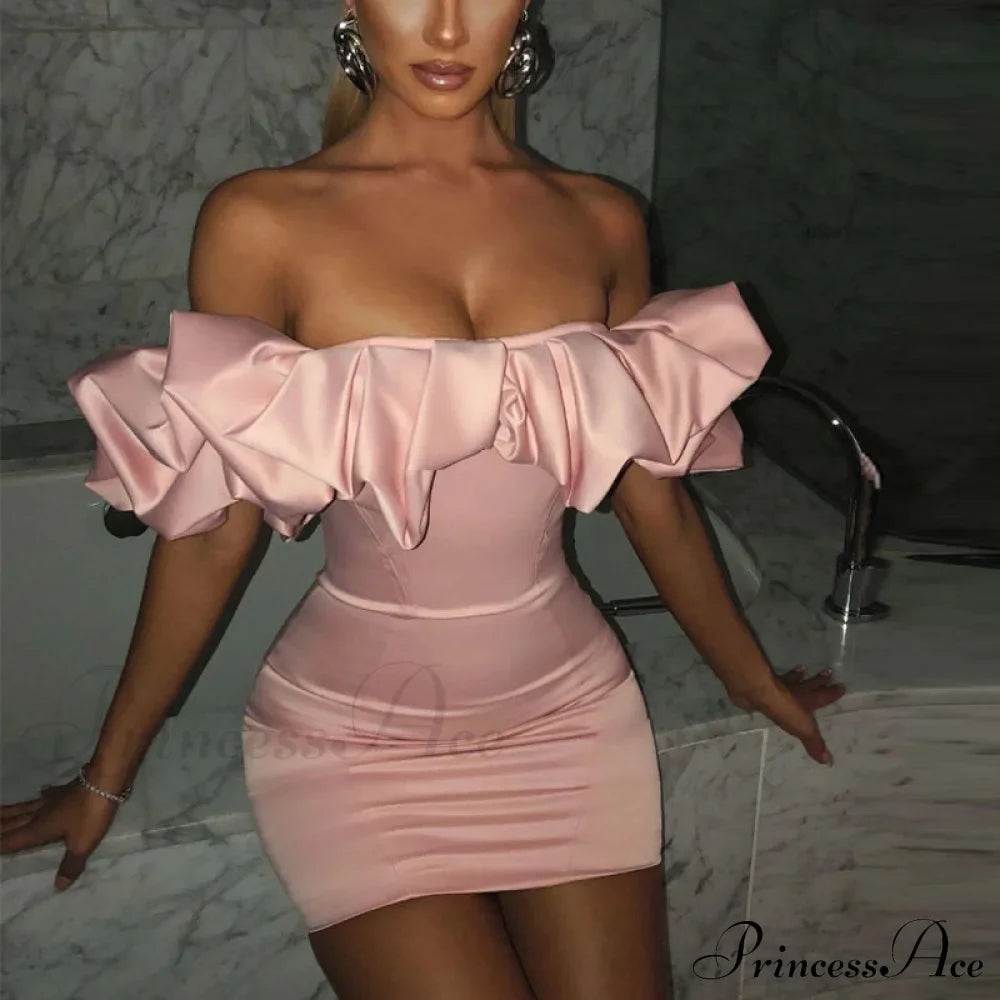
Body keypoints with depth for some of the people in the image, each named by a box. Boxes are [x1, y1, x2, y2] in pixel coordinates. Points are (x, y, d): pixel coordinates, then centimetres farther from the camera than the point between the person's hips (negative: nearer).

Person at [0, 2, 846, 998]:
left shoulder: (601, 222, -1)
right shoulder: (262, 223, -11)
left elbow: (653, 495, 9)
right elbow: (211, 529, -5)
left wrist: (753, 680, 19)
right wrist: (106, 776, 3)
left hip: (569, 710, 4)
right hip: (360, 729, -3)